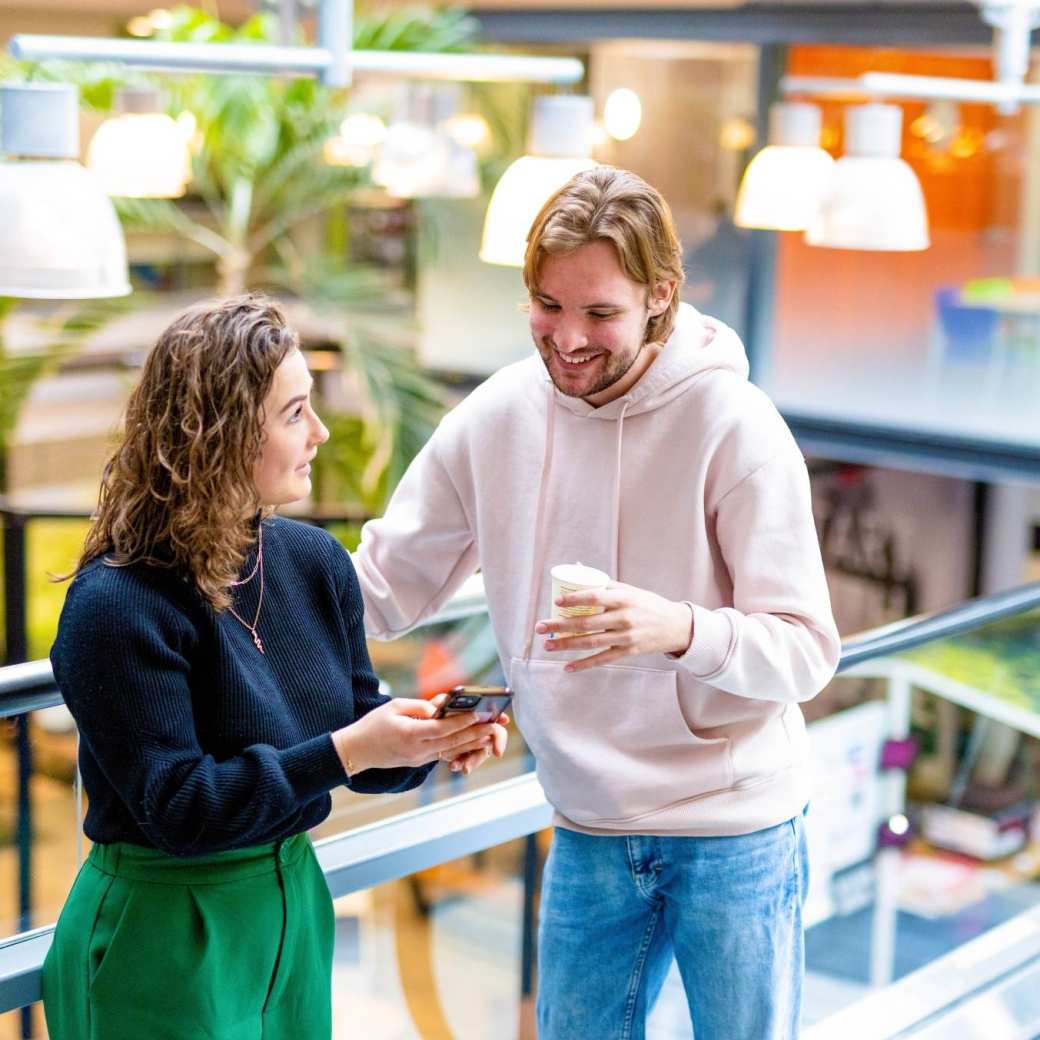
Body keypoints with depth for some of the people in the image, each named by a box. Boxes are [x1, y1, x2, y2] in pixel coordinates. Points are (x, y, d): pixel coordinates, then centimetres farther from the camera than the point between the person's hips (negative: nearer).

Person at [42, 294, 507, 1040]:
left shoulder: (316, 562, 1)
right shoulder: (118, 607, -19)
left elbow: (358, 747, 8)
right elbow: (176, 806, -22)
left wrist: (433, 739, -13)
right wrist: (349, 749, -27)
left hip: (295, 905, 6)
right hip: (164, 941, -6)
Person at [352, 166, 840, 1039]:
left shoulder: (733, 425, -17)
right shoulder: (496, 417, -5)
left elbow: (806, 653, -18)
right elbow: (383, 582, 4)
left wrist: (679, 629, -37)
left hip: (735, 832, -3)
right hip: (588, 832, 4)